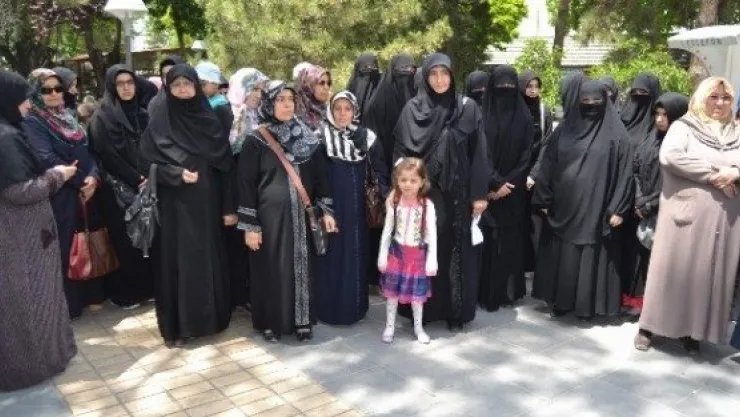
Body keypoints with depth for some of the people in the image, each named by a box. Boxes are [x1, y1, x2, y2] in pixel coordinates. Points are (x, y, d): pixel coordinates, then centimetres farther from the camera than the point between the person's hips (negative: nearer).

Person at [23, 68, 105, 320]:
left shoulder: (68, 117, 14)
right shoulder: (32, 123, -7)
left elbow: (88, 151, 8)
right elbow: (47, 160, -18)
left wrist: (93, 177, -11)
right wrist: (81, 180, -16)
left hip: (87, 191, 6)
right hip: (61, 196, -6)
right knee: (67, 249, -1)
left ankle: (92, 294, 24)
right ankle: (69, 303, 10)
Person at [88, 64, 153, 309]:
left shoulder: (142, 114, 10)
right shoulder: (102, 117, -5)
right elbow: (106, 156, -11)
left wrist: (149, 177, -6)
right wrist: (136, 179, -15)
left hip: (146, 185, 5)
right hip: (117, 189, -4)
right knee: (124, 242, 1)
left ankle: (146, 288, 19)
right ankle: (123, 293, 13)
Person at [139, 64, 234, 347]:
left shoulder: (210, 120, 6)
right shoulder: (158, 122, -1)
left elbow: (225, 166, 5)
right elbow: (148, 163, -4)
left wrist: (229, 206, 0)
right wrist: (177, 174, -20)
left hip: (207, 203, 3)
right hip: (174, 206, -3)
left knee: (209, 259, 8)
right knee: (178, 261, 0)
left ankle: (210, 317, 21)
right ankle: (176, 325, 9)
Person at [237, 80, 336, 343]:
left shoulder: (308, 138, 6)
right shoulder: (256, 141, -5)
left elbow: (320, 175, 8)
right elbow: (246, 183, -5)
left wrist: (326, 210, 0)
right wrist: (249, 225, -9)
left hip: (302, 215, 3)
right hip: (270, 215, -3)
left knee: (302, 267, 9)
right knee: (272, 269, 5)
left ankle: (302, 321, 22)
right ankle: (271, 323, 20)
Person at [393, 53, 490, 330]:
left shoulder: (468, 109, 2)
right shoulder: (413, 109, 2)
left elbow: (478, 154, 0)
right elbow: (401, 154, 1)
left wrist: (479, 194, -5)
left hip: (457, 194, 0)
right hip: (423, 194, 0)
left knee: (457, 251, 5)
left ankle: (456, 311, 17)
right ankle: (423, 310, 18)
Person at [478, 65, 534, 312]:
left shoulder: (524, 117, 4)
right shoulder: (481, 115, -1)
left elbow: (527, 155, 0)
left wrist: (507, 184, -10)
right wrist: (495, 182, -14)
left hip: (514, 193, 2)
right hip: (488, 190, -1)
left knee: (511, 242, 5)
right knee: (488, 241, -1)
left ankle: (509, 290, 16)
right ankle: (487, 293, 8)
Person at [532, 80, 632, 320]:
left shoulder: (615, 134, 0)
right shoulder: (565, 129, 7)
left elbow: (622, 172, -3)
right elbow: (548, 165, 6)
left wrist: (617, 208, -8)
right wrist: (544, 199, 2)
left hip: (595, 208, -2)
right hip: (564, 205, 3)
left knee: (591, 256, 3)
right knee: (560, 255, 7)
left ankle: (587, 305, 15)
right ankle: (560, 301, 20)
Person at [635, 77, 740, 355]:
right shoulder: (683, 126, 3)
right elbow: (669, 156, -16)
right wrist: (713, 175, -15)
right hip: (687, 212, -4)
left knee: (711, 273, 6)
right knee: (673, 269, 0)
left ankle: (693, 330, 18)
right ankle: (649, 326, 11)